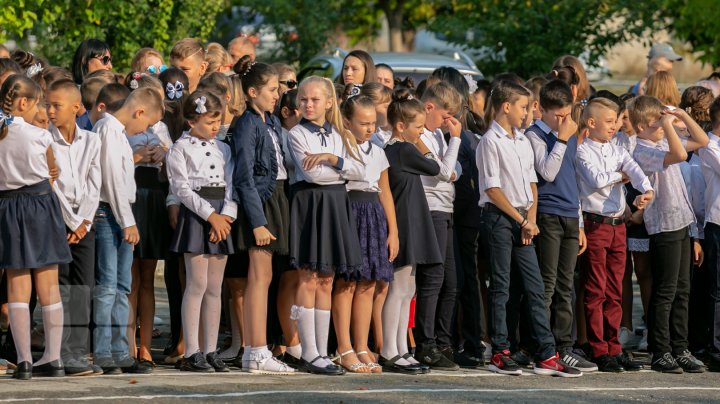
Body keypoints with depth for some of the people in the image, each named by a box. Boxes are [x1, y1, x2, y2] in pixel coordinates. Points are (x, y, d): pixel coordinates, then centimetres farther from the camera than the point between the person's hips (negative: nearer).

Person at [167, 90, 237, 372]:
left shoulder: (223, 149, 16)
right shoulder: (180, 148, -1)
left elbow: (231, 185, 9)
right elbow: (182, 188, -9)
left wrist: (226, 216, -8)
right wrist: (210, 215, -14)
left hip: (221, 218, 5)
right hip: (195, 215, -5)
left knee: (215, 287, 6)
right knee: (197, 284, -9)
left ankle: (210, 351, 9)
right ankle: (191, 352, -7)